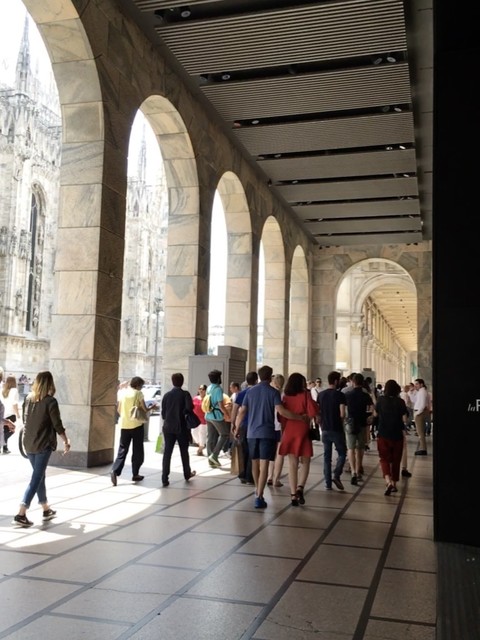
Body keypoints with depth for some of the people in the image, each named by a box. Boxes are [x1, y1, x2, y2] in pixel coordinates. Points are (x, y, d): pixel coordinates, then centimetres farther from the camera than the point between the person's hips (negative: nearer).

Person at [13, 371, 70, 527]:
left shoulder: (28, 398, 4)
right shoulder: (50, 401, -13)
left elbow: (25, 419, 13)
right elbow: (57, 425, -10)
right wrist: (66, 441, 2)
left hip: (28, 443, 6)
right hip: (43, 444, -6)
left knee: (39, 475, 17)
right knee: (36, 478, -2)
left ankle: (46, 510, 28)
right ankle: (21, 514, -8)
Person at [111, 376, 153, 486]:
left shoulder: (123, 393, 7)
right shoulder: (138, 393, -7)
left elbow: (118, 410, 10)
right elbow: (145, 410, -9)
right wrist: (152, 407, 10)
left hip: (124, 424, 4)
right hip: (136, 425, -4)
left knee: (122, 449, 6)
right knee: (137, 450, 8)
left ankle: (115, 470, -12)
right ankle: (135, 474, 13)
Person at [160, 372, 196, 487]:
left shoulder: (167, 395, 4)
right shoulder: (185, 394, -7)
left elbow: (163, 413, 7)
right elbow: (189, 407, -23)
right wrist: (182, 414, -3)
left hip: (168, 427, 2)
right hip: (182, 427, -2)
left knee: (167, 452, 0)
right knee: (184, 451, 14)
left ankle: (165, 479, -7)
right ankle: (187, 474, 30)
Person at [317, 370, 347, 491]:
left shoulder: (321, 395, 5)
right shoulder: (340, 395, -11)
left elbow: (318, 412, 7)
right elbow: (342, 414, -15)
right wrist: (340, 421, 5)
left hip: (325, 429, 5)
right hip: (337, 429, -4)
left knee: (327, 455, 9)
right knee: (342, 453, 10)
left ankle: (328, 483, 10)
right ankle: (336, 475, -7)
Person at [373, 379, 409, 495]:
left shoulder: (381, 400, -5)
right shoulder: (400, 402, -9)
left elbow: (375, 414, 7)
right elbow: (405, 419, -11)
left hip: (383, 434, 0)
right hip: (397, 435, 0)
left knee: (384, 459, 3)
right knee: (396, 460, 15)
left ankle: (388, 481, -19)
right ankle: (394, 483, 21)